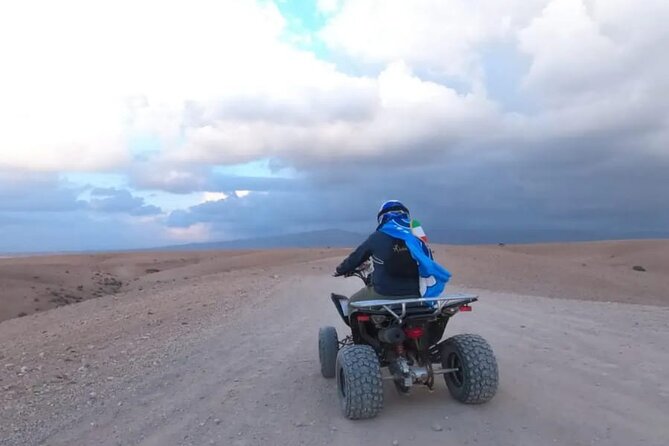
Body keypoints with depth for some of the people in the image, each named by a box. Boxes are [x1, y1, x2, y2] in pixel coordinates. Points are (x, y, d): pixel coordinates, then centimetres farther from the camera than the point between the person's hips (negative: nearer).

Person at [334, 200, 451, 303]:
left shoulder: (377, 237, -2)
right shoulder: (417, 237, 7)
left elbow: (357, 256, 10)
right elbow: (429, 264, 15)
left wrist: (340, 270, 29)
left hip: (384, 295, -4)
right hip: (415, 295, 4)